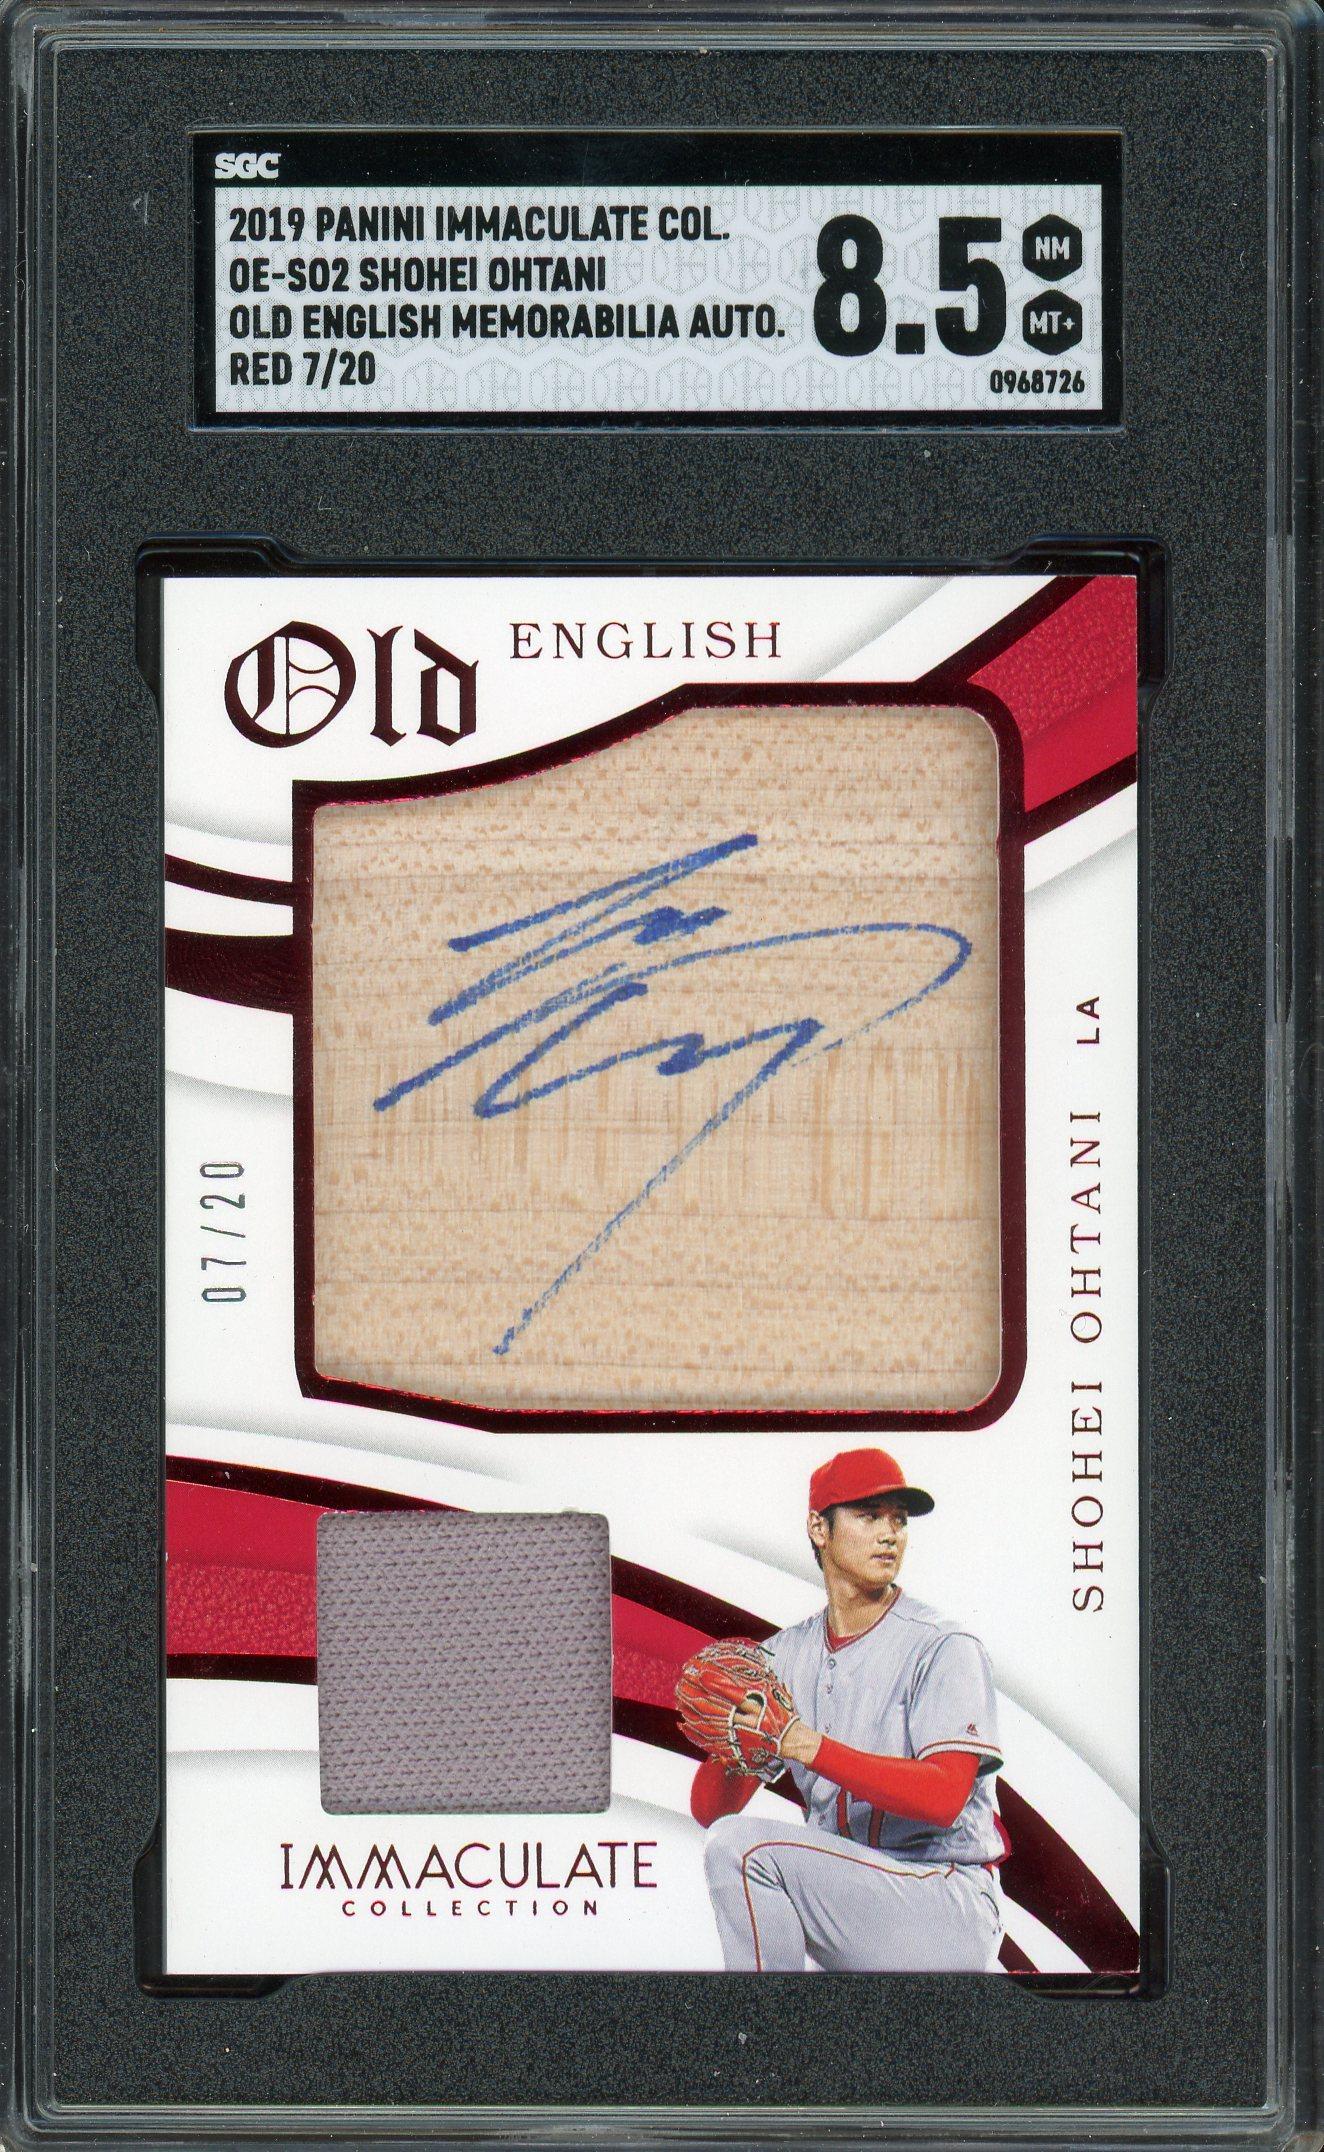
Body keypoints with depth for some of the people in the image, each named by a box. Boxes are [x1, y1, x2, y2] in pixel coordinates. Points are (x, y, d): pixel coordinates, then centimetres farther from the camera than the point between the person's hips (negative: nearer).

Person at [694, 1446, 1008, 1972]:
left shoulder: (945, 1648, -7)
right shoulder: (785, 1655, 10)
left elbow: (943, 1797, -22)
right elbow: (710, 1811, 4)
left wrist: (808, 1745, -30)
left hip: (948, 1909, -7)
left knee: (743, 1845, -21)